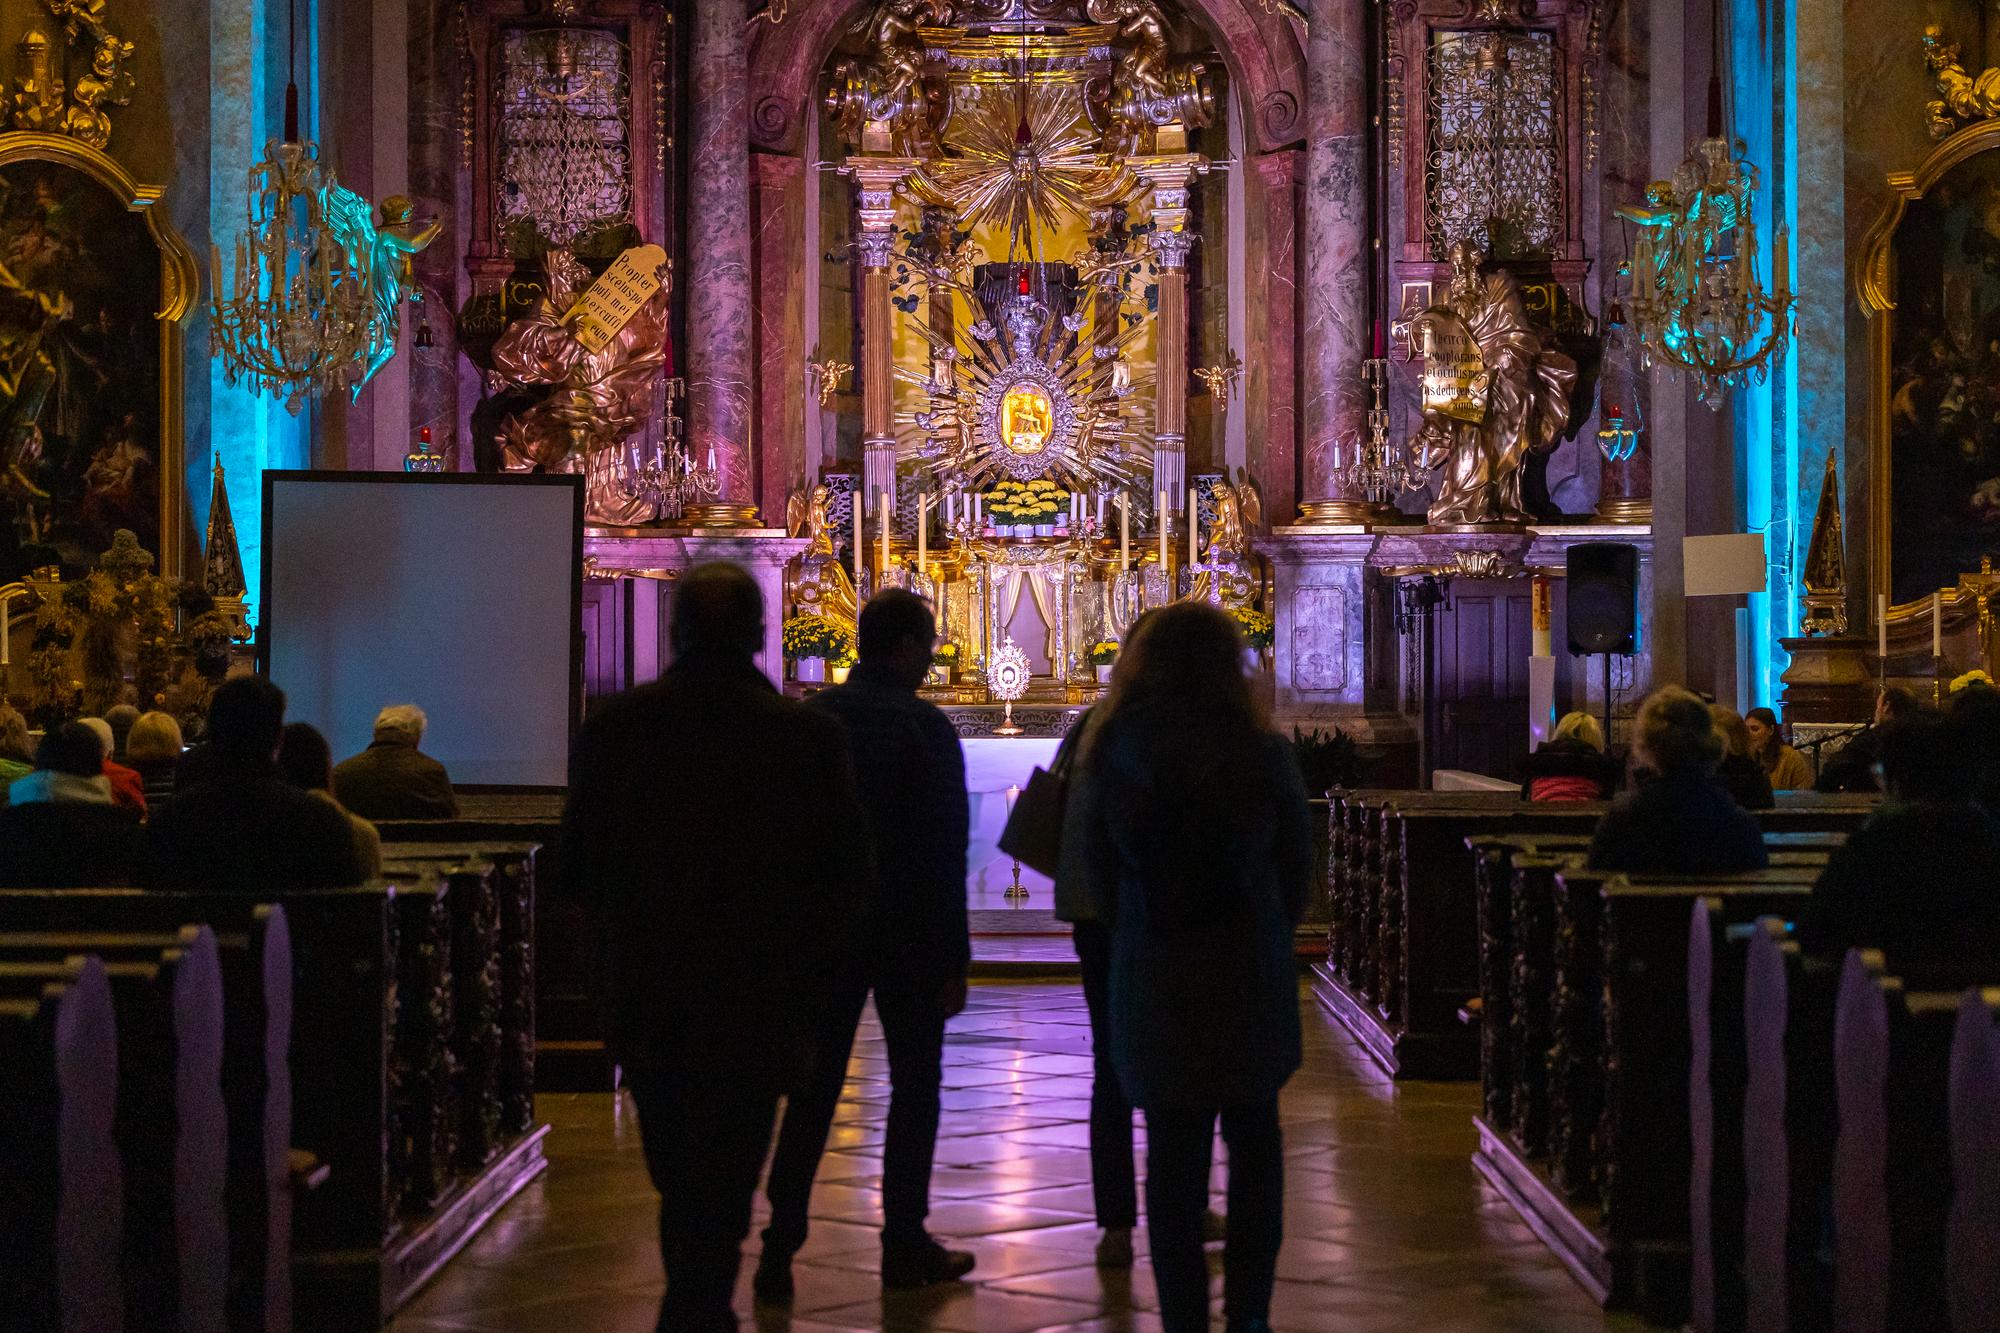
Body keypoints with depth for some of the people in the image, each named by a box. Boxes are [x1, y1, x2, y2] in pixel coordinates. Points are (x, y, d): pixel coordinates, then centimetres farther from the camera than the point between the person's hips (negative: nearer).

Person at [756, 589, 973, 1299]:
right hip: (909, 936, -4)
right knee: (914, 1085, 9)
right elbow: (944, 850, -15)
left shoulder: (807, 720, 1)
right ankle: (905, 1246, 13)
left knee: (813, 1088, 8)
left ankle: (780, 1248, 3)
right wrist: (953, 959, -11)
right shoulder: (924, 728, -14)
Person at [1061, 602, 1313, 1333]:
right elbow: (1297, 866, 1)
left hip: (1152, 979, 0)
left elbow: (1090, 866, 2)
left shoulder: (1107, 758, -6)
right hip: (1250, 973, 0)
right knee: (1254, 1142, 15)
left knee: (1173, 1151, 10)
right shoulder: (1263, 754, -9)